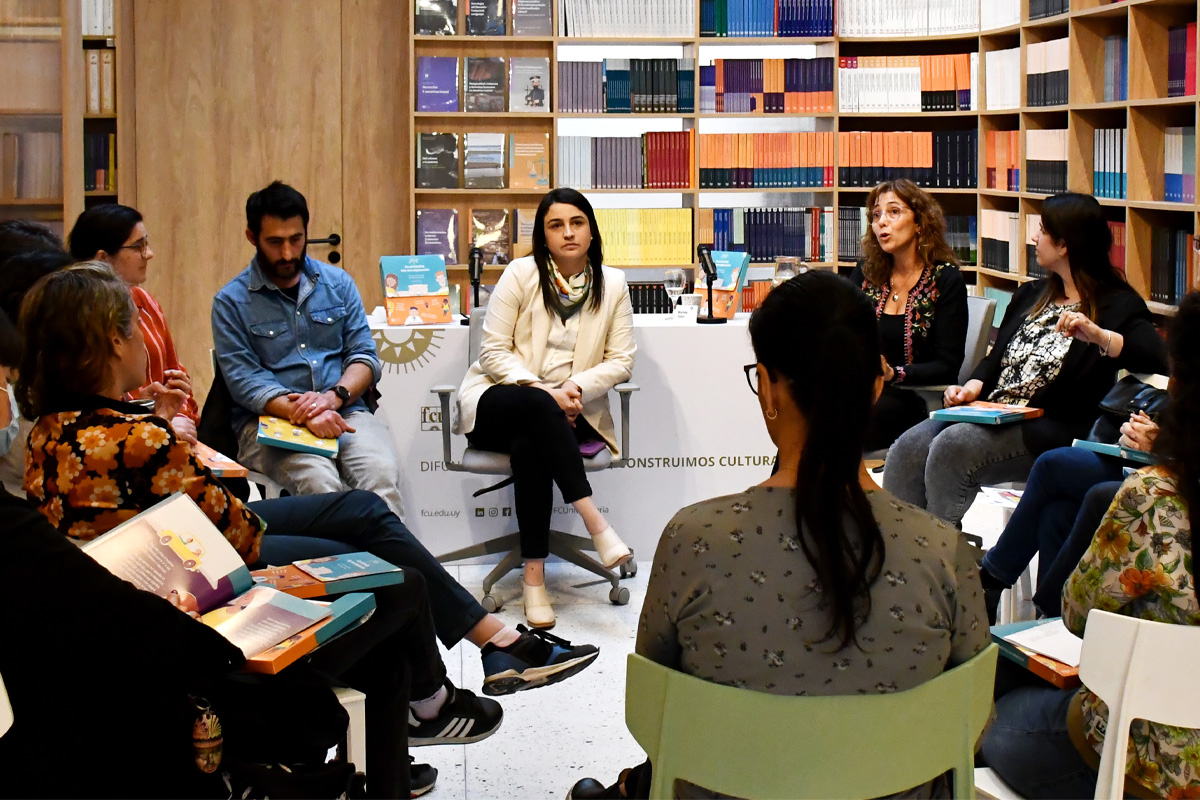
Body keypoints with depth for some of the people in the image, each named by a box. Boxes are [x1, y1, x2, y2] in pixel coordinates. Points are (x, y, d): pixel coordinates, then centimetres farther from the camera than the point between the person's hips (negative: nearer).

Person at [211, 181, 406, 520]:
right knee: (318, 480, -35)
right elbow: (244, 381, -4)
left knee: (382, 473, -31)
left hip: (344, 412, 2)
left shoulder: (337, 283, 15)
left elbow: (364, 355, 10)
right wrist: (303, 413, -21)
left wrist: (333, 397, -12)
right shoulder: (231, 302, 6)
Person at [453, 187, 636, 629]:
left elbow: (621, 360, 3)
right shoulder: (521, 274, -1)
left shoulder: (613, 284, 5)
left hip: (567, 410, 1)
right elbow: (492, 351, -4)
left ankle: (534, 575, -34)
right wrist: (538, 389, -20)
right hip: (500, 401, -1)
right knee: (537, 406, -38)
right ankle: (594, 521, -42)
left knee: (529, 446, -35)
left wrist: (577, 386, -16)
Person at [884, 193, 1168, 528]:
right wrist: (972, 386, 0)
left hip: (1052, 432, -7)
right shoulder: (1030, 295, 23)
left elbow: (1158, 358, -17)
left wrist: (1098, 336, -31)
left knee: (950, 448, -31)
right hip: (990, 413, 7)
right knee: (907, 448, -18)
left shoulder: (1118, 305, 0)